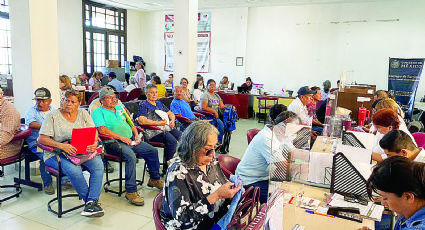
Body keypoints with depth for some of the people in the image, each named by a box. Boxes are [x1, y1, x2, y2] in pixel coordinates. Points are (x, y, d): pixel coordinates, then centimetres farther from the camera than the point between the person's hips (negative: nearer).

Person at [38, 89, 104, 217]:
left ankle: (91, 202, -23)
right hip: (57, 154, -3)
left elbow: (94, 133, 6)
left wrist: (94, 143, -18)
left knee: (98, 164, -25)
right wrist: (62, 146, -26)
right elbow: (42, 139, -10)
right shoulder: (53, 116, -1)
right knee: (74, 170, -33)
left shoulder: (83, 114, 10)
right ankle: (93, 201, -15)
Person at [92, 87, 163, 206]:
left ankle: (155, 179, 16)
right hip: (113, 143, -7)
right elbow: (102, 129, -16)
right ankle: (131, 191, -28)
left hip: (130, 140, 8)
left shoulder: (119, 108, 25)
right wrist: (121, 138, -19)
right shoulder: (98, 112, 2)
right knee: (130, 156, -35)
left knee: (153, 151, -3)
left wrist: (136, 135, 9)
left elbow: (131, 124, 28)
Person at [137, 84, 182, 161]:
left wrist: (172, 120, 8)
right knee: (172, 141, -32)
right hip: (154, 132, -7)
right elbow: (141, 120, -14)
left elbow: (170, 113, 32)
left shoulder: (159, 104, 24)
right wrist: (158, 123, -13)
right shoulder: (143, 105, 2)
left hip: (167, 128, 7)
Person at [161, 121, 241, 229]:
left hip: (222, 220, 7)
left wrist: (233, 192, -7)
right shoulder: (178, 172, -18)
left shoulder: (212, 162, 3)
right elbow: (182, 218, -24)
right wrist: (216, 195, -29)